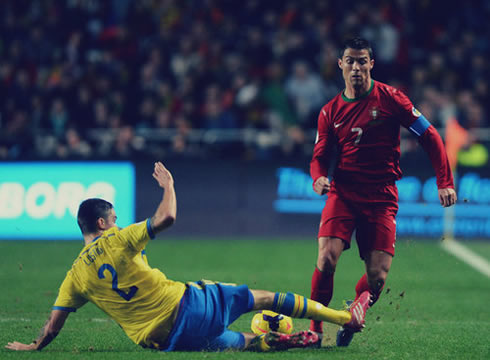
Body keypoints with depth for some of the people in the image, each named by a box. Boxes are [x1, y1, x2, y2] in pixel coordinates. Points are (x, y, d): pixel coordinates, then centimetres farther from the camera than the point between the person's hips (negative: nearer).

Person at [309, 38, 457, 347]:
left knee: (377, 276, -9)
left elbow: (430, 136, 1)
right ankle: (315, 329, -6)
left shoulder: (390, 98, -2)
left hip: (382, 197, -1)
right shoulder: (330, 112, 7)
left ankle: (350, 324, 18)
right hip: (343, 193, 1)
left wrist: (445, 182, -6)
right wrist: (319, 177, -14)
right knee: (327, 258, -20)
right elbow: (320, 156, 10)